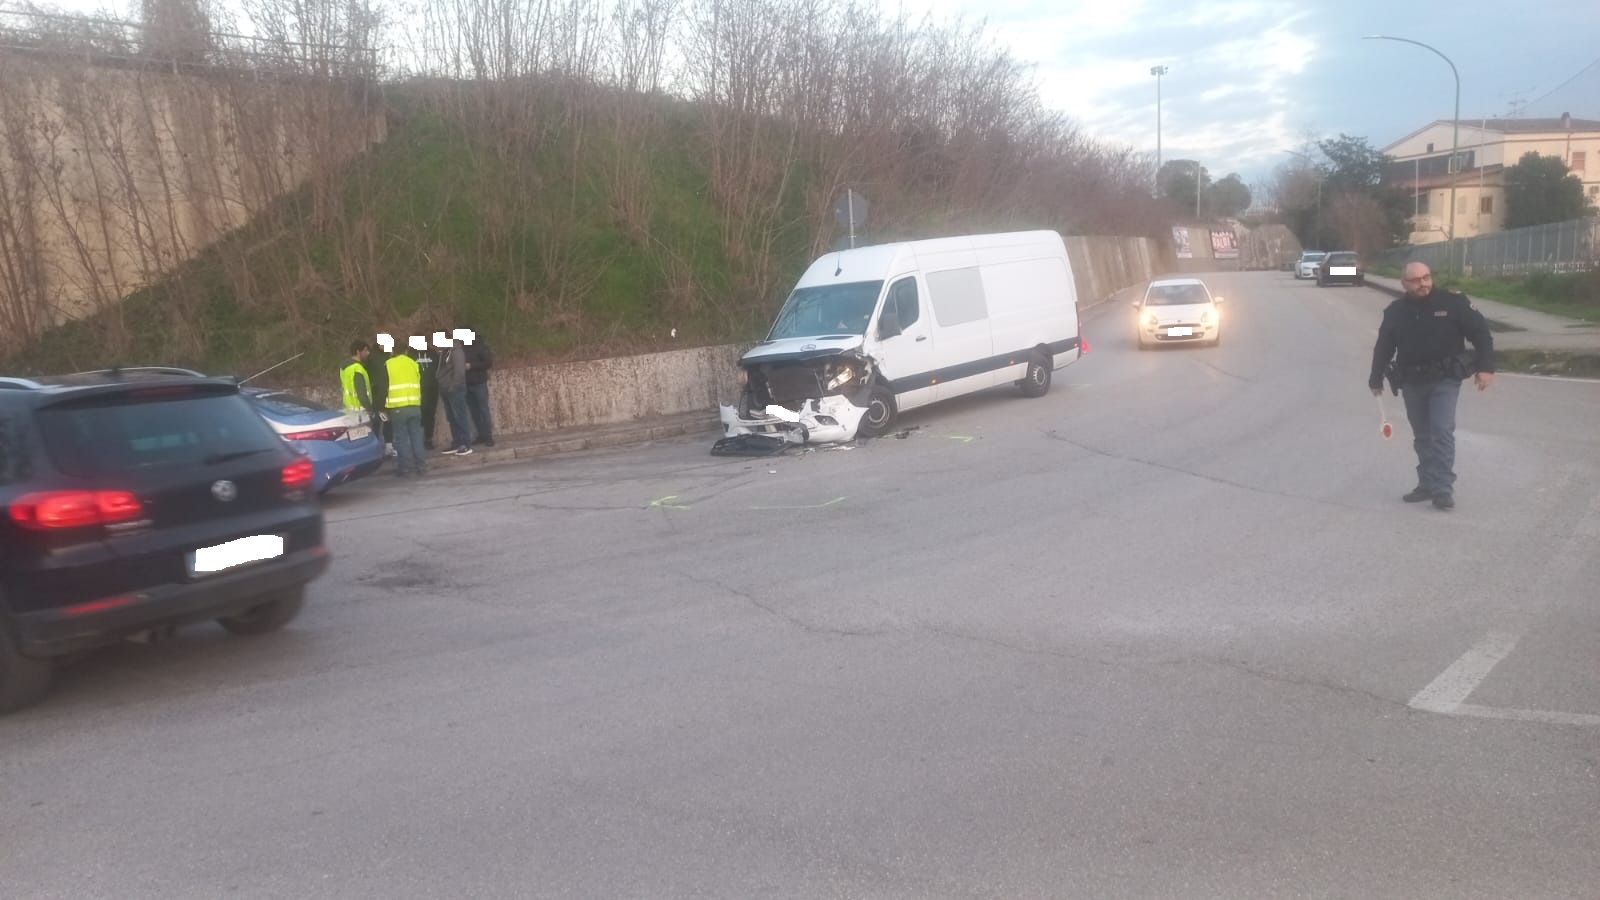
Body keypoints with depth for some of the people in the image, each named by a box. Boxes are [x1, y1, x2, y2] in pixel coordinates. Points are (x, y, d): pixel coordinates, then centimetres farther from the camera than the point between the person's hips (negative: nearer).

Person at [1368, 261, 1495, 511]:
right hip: (1412, 383, 4)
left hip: (1444, 380, -4)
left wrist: (1485, 367, -13)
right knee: (1422, 436, 10)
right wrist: (1376, 378, 15)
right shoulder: (1395, 312, 1)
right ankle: (1427, 484, 19)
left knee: (1442, 431, -12)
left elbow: (1481, 333, -6)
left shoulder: (1453, 302, -9)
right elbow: (1383, 347, 13)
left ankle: (1443, 488, -9)